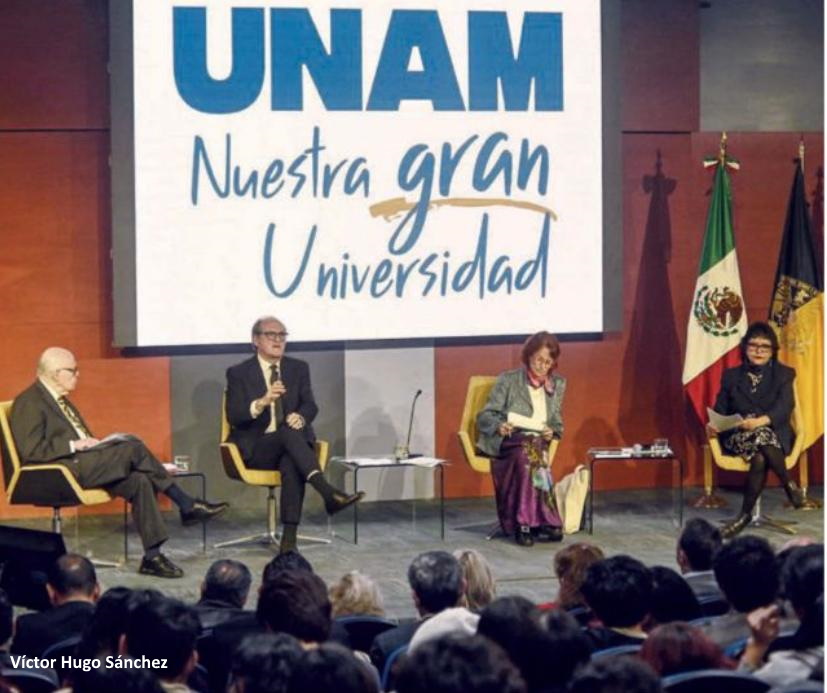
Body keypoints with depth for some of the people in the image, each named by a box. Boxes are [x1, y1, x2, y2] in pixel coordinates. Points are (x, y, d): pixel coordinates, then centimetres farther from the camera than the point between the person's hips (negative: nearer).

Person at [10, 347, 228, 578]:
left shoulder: (59, 400, 22)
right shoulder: (28, 403, -7)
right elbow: (31, 451, -17)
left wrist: (90, 443, 4)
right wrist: (74, 445, -18)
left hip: (82, 464, 9)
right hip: (61, 472, -9)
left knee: (139, 481, -16)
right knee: (132, 447, -22)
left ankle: (152, 557, -18)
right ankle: (187, 505, -12)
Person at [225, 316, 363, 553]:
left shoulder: (298, 368, 14)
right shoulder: (238, 373, 5)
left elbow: (310, 406, 2)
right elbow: (234, 417, -7)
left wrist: (301, 416, -23)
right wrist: (262, 402, -26)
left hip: (290, 445, 2)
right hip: (256, 449, -2)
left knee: (291, 464, -36)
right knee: (288, 433, -35)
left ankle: (289, 540, -41)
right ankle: (328, 493, -51)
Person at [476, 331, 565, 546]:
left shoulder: (557, 385, 17)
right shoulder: (508, 381, 5)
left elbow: (557, 423, 21)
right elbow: (484, 416, 1)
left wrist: (551, 431, -4)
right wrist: (498, 425, -22)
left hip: (538, 442, 3)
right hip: (506, 443, -3)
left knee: (531, 453, -36)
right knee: (529, 449, -38)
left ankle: (525, 524, -38)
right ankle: (545, 521, -38)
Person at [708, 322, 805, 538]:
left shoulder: (784, 374, 9)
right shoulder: (731, 376, 16)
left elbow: (784, 407, -8)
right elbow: (720, 409, 9)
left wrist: (761, 421, -29)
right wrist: (714, 424, -16)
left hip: (775, 435, -1)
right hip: (738, 436, 1)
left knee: (760, 458, -38)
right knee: (760, 441, -36)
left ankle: (745, 514, -22)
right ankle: (788, 485, -19)